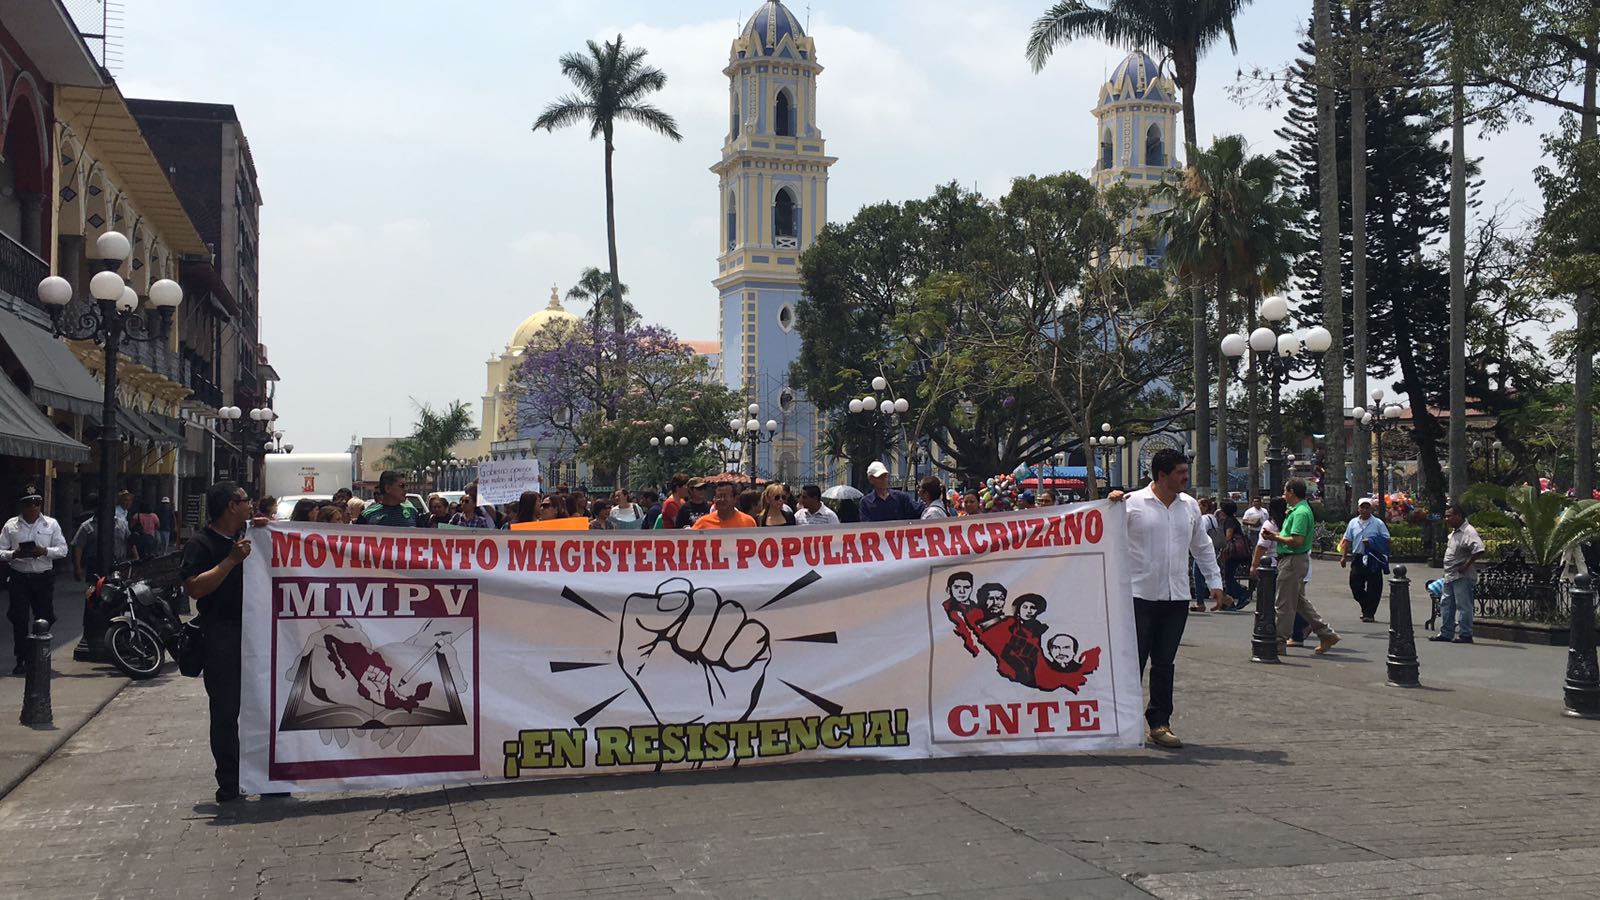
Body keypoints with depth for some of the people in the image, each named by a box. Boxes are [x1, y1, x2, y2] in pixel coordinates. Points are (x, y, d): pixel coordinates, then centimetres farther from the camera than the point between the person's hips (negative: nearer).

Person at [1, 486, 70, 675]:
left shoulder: (51, 524, 6)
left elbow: (62, 550, 3)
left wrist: (45, 551, -16)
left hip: (44, 577, 1)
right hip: (19, 578, -1)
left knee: (44, 619, 5)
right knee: (19, 620, -5)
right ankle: (22, 660, 0)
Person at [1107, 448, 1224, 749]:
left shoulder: (1190, 506, 12)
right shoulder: (1131, 503, -5)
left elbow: (1202, 546, 22)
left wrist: (1214, 581, 19)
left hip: (1176, 598, 5)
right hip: (1140, 596, -4)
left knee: (1165, 663, 9)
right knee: (1133, 660, -2)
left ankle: (1159, 723, 16)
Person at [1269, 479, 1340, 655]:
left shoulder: (1300, 513, -18)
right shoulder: (1297, 510, 15)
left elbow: (1297, 541, -26)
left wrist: (1277, 538, -14)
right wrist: (1277, 535, 8)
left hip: (1293, 561, -11)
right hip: (1294, 560, 11)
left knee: (1284, 604, -3)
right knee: (1300, 601, 17)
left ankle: (1279, 642, 4)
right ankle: (1327, 634, 19)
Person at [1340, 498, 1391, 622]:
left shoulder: (1378, 523, -1)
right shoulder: (1353, 523, 10)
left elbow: (1386, 539, -3)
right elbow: (1347, 541, 13)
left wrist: (1371, 542, -17)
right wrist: (1344, 556, 8)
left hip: (1373, 560, -3)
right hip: (1358, 559, 3)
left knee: (1373, 587, -1)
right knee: (1355, 585, 3)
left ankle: (1369, 613, 7)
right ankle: (1366, 607, 25)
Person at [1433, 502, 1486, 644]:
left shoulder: (1468, 531, -17)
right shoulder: (1454, 532, 14)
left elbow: (1480, 550, -28)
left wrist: (1466, 564, -23)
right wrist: (1447, 546, 11)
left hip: (1462, 576, -10)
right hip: (1450, 575, 10)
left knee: (1463, 605, -3)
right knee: (1446, 604, 13)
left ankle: (1465, 635, 3)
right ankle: (1446, 633, 20)